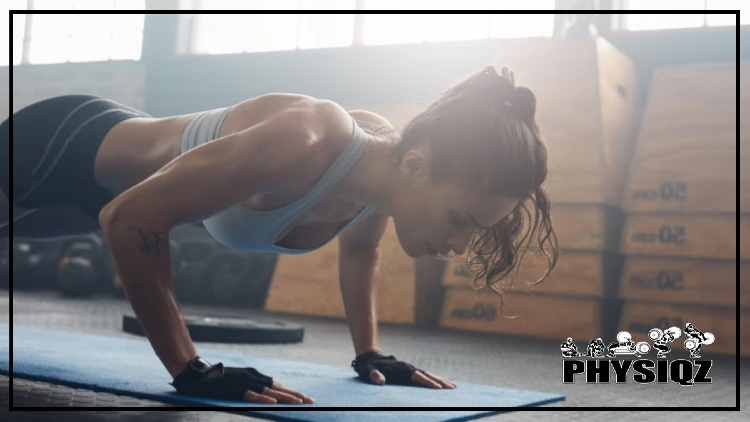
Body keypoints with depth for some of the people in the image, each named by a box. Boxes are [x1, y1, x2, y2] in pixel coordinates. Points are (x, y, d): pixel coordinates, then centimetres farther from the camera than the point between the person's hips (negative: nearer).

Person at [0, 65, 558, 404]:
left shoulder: (384, 158, -20)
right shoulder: (301, 143, -45)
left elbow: (359, 245, 5)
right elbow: (128, 220, -38)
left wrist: (368, 352, -3)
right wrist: (190, 370, -36)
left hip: (119, 163, 7)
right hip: (63, 147, -7)